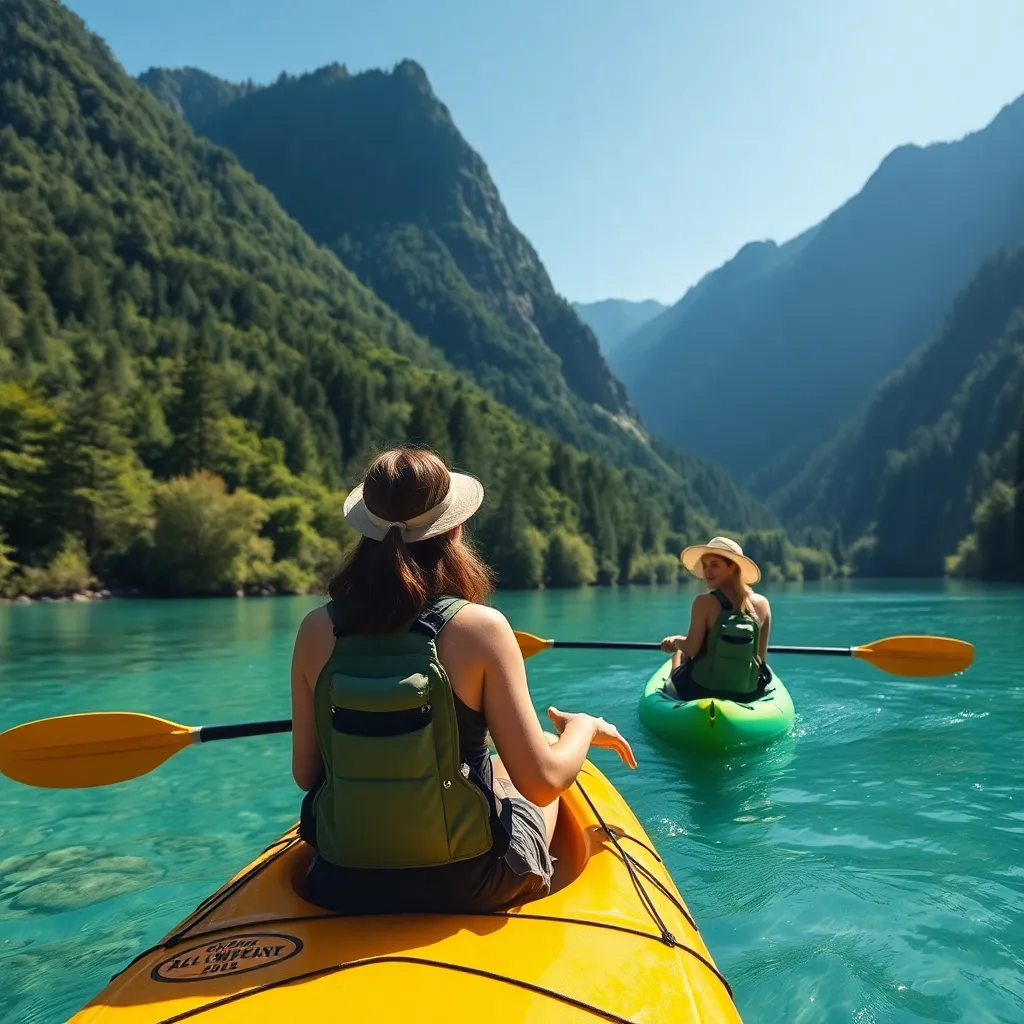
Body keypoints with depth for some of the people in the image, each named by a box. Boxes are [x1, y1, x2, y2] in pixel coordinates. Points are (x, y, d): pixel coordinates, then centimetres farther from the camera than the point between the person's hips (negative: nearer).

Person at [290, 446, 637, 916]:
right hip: (465, 885, -3)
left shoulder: (317, 630, -9)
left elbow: (305, 775, -1)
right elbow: (543, 784, -17)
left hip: (341, 884, 4)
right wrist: (585, 727, 3)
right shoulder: (479, 627, -19)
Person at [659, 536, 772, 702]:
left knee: (680, 654, 30)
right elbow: (760, 656, 2)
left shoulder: (704, 602, -17)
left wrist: (676, 641, 5)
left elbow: (690, 649, -17)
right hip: (747, 694, 3)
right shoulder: (762, 604, -4)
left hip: (700, 691, -3)